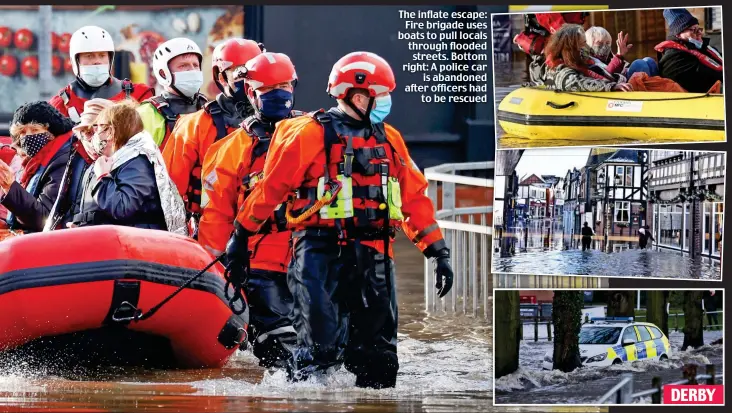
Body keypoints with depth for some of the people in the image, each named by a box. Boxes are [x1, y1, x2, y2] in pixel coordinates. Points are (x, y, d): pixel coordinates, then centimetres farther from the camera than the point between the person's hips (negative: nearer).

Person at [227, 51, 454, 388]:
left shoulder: (389, 140, 15)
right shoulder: (311, 134, -5)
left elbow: (414, 197, 17)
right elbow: (270, 187, -2)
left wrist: (438, 250, 13)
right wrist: (240, 237, 0)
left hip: (373, 254, 6)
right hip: (320, 252, -6)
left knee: (378, 359, 7)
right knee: (321, 349, -15)